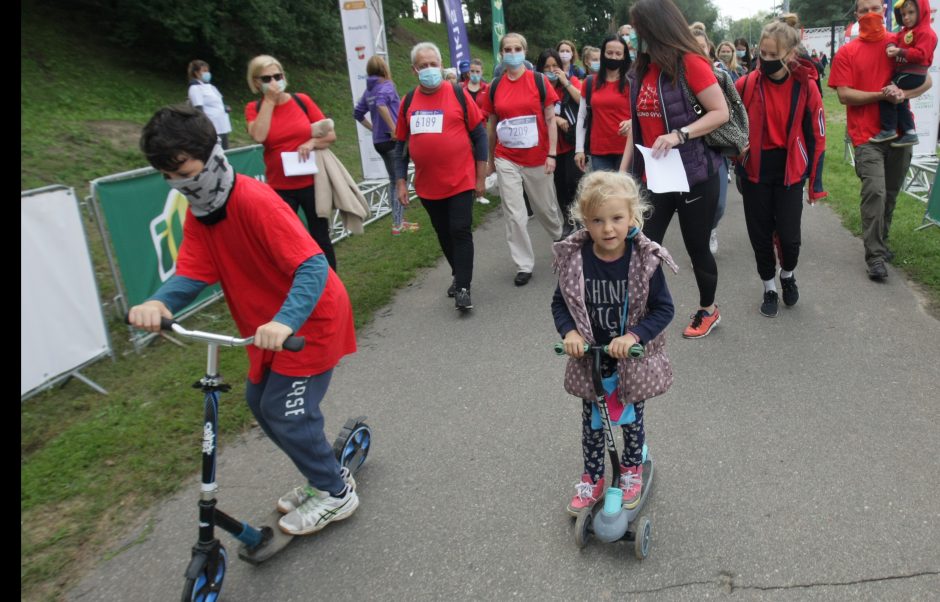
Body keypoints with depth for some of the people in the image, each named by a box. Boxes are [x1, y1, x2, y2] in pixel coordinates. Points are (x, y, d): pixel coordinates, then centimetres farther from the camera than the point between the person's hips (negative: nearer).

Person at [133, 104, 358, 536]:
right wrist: (158, 302, -29)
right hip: (269, 325, 9)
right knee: (260, 402, 16)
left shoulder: (255, 201, -26)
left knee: (286, 412, -6)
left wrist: (285, 322, -47)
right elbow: (190, 273, -9)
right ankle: (323, 473, 35)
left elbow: (313, 265, -33)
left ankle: (336, 493, 18)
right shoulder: (197, 212, 1)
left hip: (310, 319, -9)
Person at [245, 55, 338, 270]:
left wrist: (311, 143, -17)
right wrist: (269, 100, -14)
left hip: (312, 183, 1)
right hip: (280, 188, 0)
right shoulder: (254, 108, 0)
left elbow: (331, 134, 2)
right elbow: (258, 136, -20)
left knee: (321, 238, 11)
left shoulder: (302, 100, 0)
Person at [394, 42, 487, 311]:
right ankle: (458, 274, 33)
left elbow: (479, 135, -1)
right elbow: (402, 144, 10)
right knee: (443, 234, 14)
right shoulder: (408, 101, 5)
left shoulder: (458, 94, -4)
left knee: (460, 231, -5)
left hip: (461, 181, -3)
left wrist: (481, 177, -4)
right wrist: (401, 182, 6)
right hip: (427, 185, 4)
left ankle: (463, 288, 2)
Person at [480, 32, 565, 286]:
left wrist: (552, 154, -11)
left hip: (537, 159, -1)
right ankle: (524, 265, 11)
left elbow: (550, 120, -4)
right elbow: (491, 125, 10)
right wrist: (490, 159, 12)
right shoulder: (495, 86, 3)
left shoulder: (539, 81, -3)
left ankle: (562, 240, 44)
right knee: (514, 216, -1)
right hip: (506, 160, 1)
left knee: (546, 209, 14)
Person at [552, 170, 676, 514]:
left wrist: (633, 336, -27)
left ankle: (632, 469, 47)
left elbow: (664, 309, -13)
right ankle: (592, 478, 39)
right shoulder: (574, 258, -15)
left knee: (632, 419, 20)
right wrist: (569, 331, -21)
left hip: (633, 358, -1)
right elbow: (560, 303, -3)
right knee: (592, 419, 17)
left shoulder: (646, 260, -19)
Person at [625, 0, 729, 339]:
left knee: (697, 249, 9)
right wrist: (623, 171, 10)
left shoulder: (690, 63, -11)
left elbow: (721, 112, -13)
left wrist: (679, 135, -25)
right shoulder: (642, 70, 9)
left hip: (694, 176, -5)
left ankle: (708, 311, 32)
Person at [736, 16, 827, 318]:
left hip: (790, 170, -1)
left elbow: (816, 137, -2)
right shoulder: (746, 84, -9)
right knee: (760, 235, 7)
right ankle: (769, 289, 28)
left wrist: (815, 183, -1)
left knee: (789, 236, -3)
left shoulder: (806, 87, -8)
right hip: (755, 169, 1)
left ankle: (788, 276, 30)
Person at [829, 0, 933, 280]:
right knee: (875, 191, -15)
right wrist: (881, 95, -17)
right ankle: (875, 256, -7)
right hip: (867, 135, -3)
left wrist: (904, 94, -13)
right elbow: (844, 95, -7)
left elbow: (926, 81, 7)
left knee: (891, 193, 11)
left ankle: (880, 243, 29)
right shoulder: (846, 53, 0)